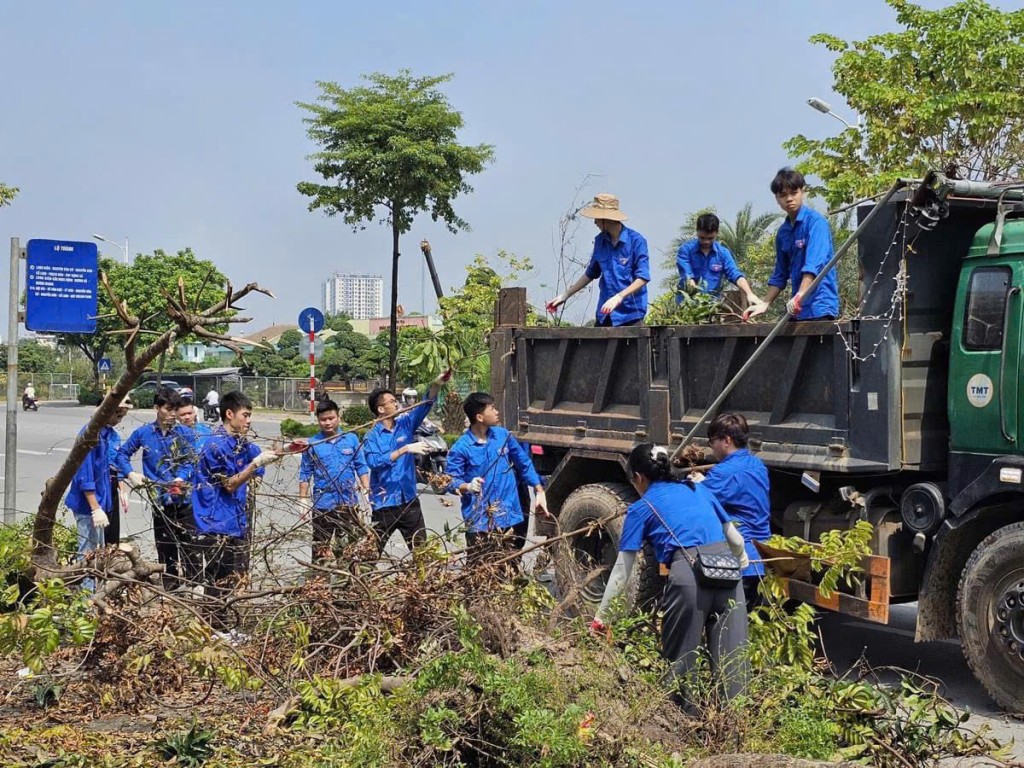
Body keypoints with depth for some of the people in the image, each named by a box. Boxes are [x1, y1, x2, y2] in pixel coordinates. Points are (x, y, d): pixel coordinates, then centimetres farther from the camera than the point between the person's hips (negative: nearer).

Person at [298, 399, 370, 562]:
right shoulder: (312, 444, -2)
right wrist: (303, 502, -2)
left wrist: (366, 492, -1)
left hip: (349, 502, 1)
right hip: (323, 504, -1)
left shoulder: (351, 439, 1)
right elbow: (305, 475, 1)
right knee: (321, 547, 4)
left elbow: (361, 467, 5)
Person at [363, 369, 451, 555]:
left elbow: (424, 406, -7)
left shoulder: (405, 424, 5)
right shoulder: (372, 436, -8)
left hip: (409, 501, 4)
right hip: (384, 504, -4)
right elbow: (374, 462, -23)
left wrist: (437, 384, -24)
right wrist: (405, 449, -28)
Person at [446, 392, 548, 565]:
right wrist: (467, 486, -29)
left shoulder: (503, 435, 4)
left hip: (510, 517, 5)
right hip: (480, 522, -4)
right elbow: (452, 481, -8)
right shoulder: (461, 448, -10)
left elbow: (524, 464, 13)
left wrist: (539, 492, 10)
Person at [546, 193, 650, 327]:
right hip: (605, 313, 5)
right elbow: (591, 274, 18)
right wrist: (565, 295, 16)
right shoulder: (600, 241, 7)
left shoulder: (636, 241, -10)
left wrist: (618, 297, -25)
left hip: (631, 313, -5)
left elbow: (643, 277, -14)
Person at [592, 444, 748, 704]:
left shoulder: (641, 509, 14)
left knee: (679, 656, 10)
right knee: (731, 655, 7)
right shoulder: (699, 489, 26)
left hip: (688, 573, -4)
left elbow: (622, 570, 15)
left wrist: (600, 615, 21)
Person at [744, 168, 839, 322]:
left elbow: (814, 263, -22)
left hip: (820, 308, -7)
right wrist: (764, 304, 12)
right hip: (797, 309, 7)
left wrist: (800, 296, -33)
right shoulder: (782, 232, 13)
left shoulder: (815, 221, -8)